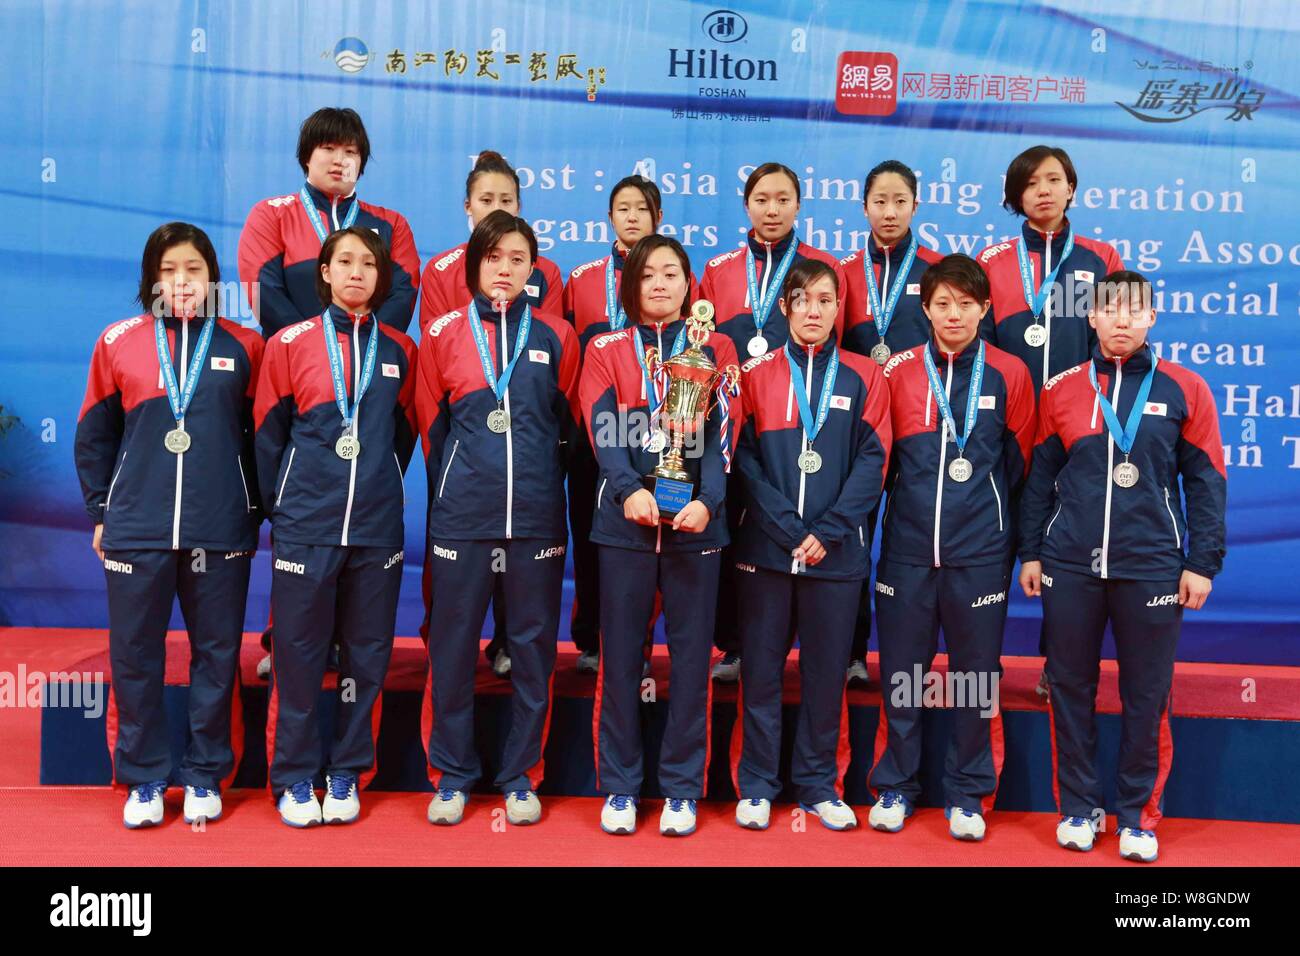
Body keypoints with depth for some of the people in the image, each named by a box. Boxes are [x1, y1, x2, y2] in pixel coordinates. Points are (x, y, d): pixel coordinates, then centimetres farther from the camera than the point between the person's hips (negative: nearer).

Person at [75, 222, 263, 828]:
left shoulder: (244, 347, 3)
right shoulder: (119, 342, 5)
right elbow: (94, 436, 10)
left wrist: (253, 510, 4)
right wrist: (101, 512, 7)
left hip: (221, 531, 0)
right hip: (136, 527, 1)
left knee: (216, 653, 7)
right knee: (134, 656, 6)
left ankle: (205, 776, 21)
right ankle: (144, 778, 21)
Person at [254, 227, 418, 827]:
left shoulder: (399, 350, 7)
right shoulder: (290, 344, 1)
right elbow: (268, 437, 5)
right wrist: (281, 507, 7)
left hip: (376, 527, 2)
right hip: (305, 524, -2)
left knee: (367, 653, 7)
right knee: (298, 652, 3)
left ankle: (347, 774, 21)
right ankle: (294, 777, 17)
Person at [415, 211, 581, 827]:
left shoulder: (555, 336, 7)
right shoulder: (444, 333, 6)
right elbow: (432, 426, 11)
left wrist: (543, 485, 12)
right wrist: (454, 489, 11)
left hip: (536, 516, 1)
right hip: (461, 515, 0)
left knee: (533, 646, 6)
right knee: (453, 644, 4)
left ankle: (521, 775, 19)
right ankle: (451, 774, 19)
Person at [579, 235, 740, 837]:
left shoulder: (715, 349, 9)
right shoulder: (607, 351, 9)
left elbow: (722, 432, -2)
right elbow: (603, 430, -4)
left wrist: (707, 500, -18)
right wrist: (629, 490, -22)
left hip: (695, 521, 0)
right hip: (625, 521, 0)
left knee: (691, 655, 4)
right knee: (620, 655, 4)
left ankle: (682, 788, 16)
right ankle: (619, 786, 17)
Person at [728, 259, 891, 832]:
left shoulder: (862, 377, 6)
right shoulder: (758, 374, 5)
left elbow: (872, 461, 0)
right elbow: (744, 457, -2)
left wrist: (828, 532, -11)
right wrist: (789, 529, -11)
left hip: (837, 550, 1)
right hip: (765, 546, 0)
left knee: (827, 671, 6)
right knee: (761, 668, 4)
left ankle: (819, 785, 19)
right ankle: (755, 785, 16)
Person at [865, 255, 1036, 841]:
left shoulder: (1008, 374, 4)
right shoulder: (899, 370, 4)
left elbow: (1019, 464, 10)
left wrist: (1001, 531, 11)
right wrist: (909, 506, 11)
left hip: (979, 551, 0)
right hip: (908, 546, 1)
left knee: (976, 673, 7)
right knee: (900, 671, 7)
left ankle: (968, 794, 21)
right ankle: (894, 788, 22)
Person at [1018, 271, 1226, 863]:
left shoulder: (1184, 389, 1)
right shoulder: (1061, 390, 5)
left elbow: (1206, 482, 2)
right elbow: (1040, 477, 10)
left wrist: (1202, 563, -2)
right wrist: (1031, 553, 7)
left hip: (1153, 569, -1)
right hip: (1070, 567, 2)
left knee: (1147, 697, 6)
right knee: (1070, 690, 8)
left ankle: (1139, 815, 21)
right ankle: (1077, 808, 23)